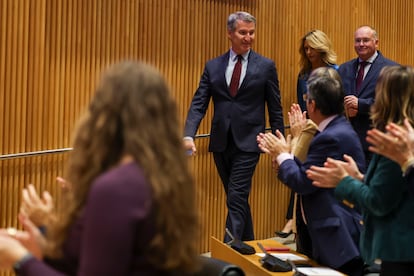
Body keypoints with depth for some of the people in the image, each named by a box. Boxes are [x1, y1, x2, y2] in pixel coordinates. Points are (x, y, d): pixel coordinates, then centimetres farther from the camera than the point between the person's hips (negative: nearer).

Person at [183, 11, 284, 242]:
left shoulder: (266, 66, 0)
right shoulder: (213, 66, 7)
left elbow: (275, 109, 3)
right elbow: (199, 104, 1)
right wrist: (189, 135, -15)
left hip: (248, 142, -4)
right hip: (221, 143, 4)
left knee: (236, 199, -10)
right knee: (238, 199, 15)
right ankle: (247, 245, 30)